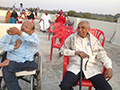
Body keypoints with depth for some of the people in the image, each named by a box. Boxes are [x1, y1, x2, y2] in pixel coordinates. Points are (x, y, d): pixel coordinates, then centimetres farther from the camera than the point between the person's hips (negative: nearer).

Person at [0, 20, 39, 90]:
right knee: (6, 71, -30)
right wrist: (14, 47, -13)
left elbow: (35, 42, -23)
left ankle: (9, 62, -15)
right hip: (14, 60, -1)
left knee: (35, 65, -29)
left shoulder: (34, 36, 3)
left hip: (28, 62, 1)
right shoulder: (13, 34, 2)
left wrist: (19, 32, -35)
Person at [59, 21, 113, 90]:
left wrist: (109, 67, -9)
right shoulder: (71, 37, 10)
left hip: (92, 67, 1)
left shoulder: (94, 40, 12)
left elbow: (102, 54, 8)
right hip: (75, 66, 0)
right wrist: (76, 52, -7)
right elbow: (62, 50, 7)